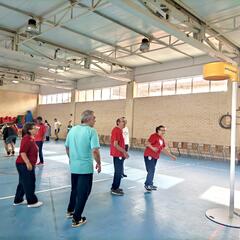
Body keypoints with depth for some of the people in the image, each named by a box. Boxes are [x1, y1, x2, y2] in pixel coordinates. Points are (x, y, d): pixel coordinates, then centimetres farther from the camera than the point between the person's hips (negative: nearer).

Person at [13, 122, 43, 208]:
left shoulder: (31, 138, 12)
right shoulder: (26, 139, -20)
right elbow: (22, 152, -27)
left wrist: (31, 163, 24)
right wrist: (28, 163, -28)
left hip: (24, 164, 10)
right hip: (24, 165, -10)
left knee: (23, 183, 19)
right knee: (29, 184, 1)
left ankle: (18, 200, 32)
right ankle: (32, 202, 12)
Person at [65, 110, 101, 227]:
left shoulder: (73, 129, 5)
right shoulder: (91, 131, -16)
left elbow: (67, 147, 13)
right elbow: (95, 150, -22)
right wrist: (99, 163, -7)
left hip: (73, 166, 7)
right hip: (86, 167, -7)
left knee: (74, 189, 25)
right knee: (83, 192, 8)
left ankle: (70, 211, 41)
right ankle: (76, 219, 16)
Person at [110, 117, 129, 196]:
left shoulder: (119, 130, 13)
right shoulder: (116, 131, -18)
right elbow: (115, 145, -22)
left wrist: (124, 152, 16)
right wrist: (124, 152, -18)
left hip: (119, 154, 10)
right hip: (118, 155, -10)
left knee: (119, 171, 17)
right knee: (118, 171, -2)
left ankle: (115, 187, 28)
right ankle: (114, 189, 8)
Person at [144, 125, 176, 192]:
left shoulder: (162, 139, 13)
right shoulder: (154, 136, -13)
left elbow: (164, 149, 19)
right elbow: (147, 143, -22)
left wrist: (171, 156, 17)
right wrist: (153, 148, -38)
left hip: (155, 157, 9)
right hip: (149, 156, -9)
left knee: (152, 171, 14)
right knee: (151, 171, -7)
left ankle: (150, 184, 26)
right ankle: (147, 185, 8)